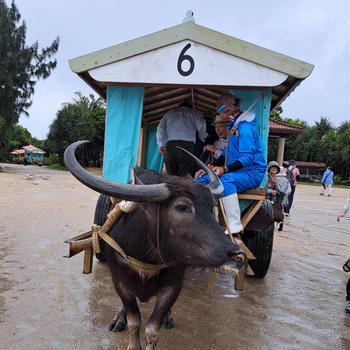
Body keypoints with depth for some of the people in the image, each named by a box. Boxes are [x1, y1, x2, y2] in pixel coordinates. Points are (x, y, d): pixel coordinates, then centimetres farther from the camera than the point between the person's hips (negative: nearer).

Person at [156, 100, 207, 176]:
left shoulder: (169, 113, 30)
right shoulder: (195, 113, 23)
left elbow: (160, 128, 15)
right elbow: (201, 126, 4)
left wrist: (161, 145, 10)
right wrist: (202, 139, 18)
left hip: (170, 145, 2)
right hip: (187, 144, -2)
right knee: (185, 177, -8)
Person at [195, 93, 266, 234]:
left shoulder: (245, 127, -14)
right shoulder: (234, 125, 16)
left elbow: (247, 158, -22)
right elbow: (228, 153, 21)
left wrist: (225, 169, -34)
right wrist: (209, 168, 12)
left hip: (252, 173, -9)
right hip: (237, 171, 9)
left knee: (226, 180, -39)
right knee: (201, 179, -1)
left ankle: (235, 226, -36)